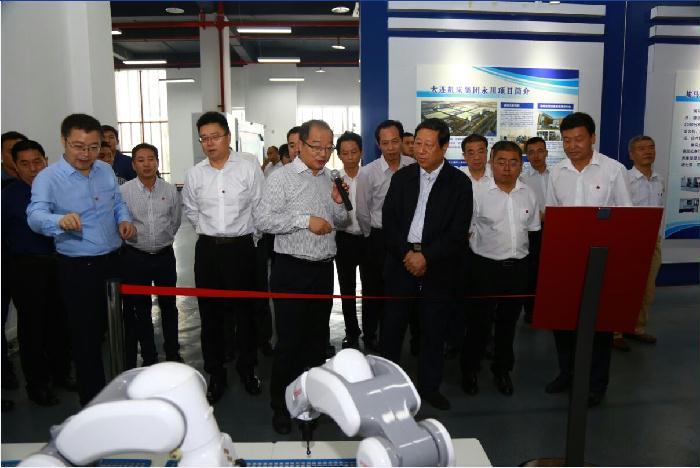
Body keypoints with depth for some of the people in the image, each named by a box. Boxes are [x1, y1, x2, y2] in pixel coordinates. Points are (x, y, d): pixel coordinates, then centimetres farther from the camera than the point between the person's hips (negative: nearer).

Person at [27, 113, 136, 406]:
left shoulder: (106, 171, 5)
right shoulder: (48, 178, -13)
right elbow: (36, 216, -28)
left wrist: (124, 220, -3)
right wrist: (60, 221, -49)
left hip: (113, 261, 6)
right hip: (78, 268, -5)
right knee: (86, 334, 4)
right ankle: (92, 398, 21)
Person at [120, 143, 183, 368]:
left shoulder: (170, 190, -1)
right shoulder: (123, 191, -9)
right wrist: (137, 240, 6)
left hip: (164, 255, 2)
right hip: (135, 258, -1)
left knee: (169, 306, 12)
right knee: (141, 309, 10)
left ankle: (173, 353, 27)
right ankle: (148, 356, 25)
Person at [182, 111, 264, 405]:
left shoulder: (248, 166, -6)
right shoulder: (195, 174, 4)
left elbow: (260, 206, -2)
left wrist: (246, 234, 2)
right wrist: (209, 230, 13)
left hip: (241, 247, -2)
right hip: (207, 249, 3)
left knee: (245, 311, 9)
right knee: (210, 314, 8)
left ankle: (247, 369, 29)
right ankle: (216, 375, 24)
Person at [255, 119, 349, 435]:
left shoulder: (329, 179, 11)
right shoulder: (282, 177, -7)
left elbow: (340, 223, 19)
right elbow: (262, 220, -16)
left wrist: (339, 204, -2)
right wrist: (304, 220, -20)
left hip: (323, 269, 6)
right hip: (292, 270, -6)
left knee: (317, 337, 17)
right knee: (289, 340, 1)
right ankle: (281, 405, 19)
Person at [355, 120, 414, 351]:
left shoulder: (414, 167, -5)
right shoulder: (368, 173, -11)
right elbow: (362, 212, -2)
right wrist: (373, 237, 7)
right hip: (380, 238, -2)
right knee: (375, 290, 10)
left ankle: (417, 336, 30)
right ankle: (369, 336, 27)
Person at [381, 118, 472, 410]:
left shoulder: (460, 183, -2)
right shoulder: (402, 177, 6)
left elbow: (458, 233, -8)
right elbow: (388, 221, 1)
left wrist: (426, 257, -14)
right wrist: (406, 254, -10)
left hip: (439, 266, -1)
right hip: (401, 262, 2)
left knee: (434, 330, 9)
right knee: (392, 325, 6)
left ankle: (429, 385, 26)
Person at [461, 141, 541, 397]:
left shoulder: (529, 195, 5)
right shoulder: (479, 194, -8)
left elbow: (534, 233, 13)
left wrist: (533, 267, 9)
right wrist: (467, 268, -8)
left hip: (518, 268, 4)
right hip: (485, 267, -4)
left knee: (509, 320, 15)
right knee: (479, 320, 4)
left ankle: (502, 369, 32)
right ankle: (469, 369, 22)